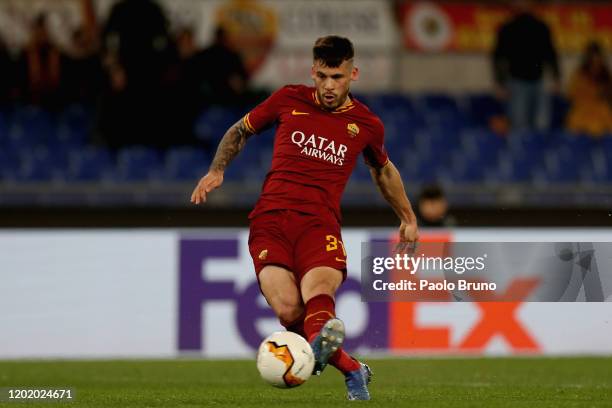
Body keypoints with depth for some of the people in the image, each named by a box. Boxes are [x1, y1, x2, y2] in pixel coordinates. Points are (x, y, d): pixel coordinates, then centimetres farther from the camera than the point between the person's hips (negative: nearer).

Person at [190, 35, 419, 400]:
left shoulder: (367, 124, 13)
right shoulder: (289, 100, 11)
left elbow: (383, 169, 35)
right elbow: (240, 130, 26)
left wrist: (408, 217, 42)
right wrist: (217, 171, 11)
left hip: (320, 223, 0)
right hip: (270, 219, 0)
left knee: (318, 298, -33)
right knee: (289, 310, -24)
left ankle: (320, 347, -63)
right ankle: (351, 370, -8)